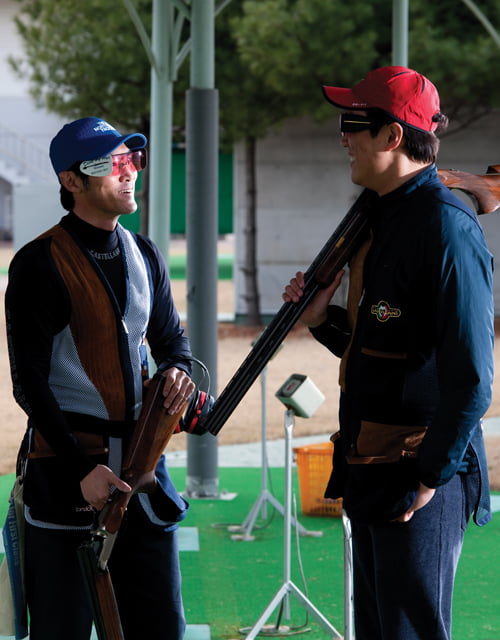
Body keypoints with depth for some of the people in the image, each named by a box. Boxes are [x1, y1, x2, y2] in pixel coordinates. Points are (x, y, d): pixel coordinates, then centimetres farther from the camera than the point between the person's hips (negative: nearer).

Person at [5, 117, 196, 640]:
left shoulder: (144, 256, 11)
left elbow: (171, 338, 24)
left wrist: (178, 371, -2)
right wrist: (82, 469, -17)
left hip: (141, 456, 6)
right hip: (65, 469, -6)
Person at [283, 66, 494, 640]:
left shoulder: (445, 227, -17)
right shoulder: (381, 219, 14)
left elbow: (470, 377, -22)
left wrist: (431, 477, -19)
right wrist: (323, 320, 5)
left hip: (418, 482, -10)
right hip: (372, 474, 10)